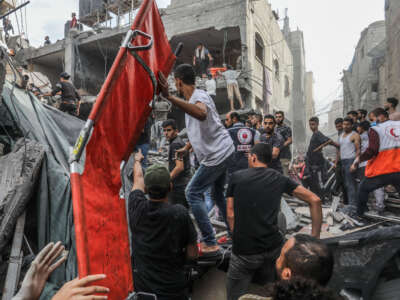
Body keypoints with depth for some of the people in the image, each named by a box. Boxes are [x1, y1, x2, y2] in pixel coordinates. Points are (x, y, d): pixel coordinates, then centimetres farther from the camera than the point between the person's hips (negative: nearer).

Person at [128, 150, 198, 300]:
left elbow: (137, 179, 8)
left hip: (141, 287, 3)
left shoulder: (136, 208, -14)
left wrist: (137, 160, 27)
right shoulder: (180, 213, -23)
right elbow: (192, 254, -12)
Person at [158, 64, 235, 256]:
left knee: (193, 193, -5)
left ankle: (210, 244, -3)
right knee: (217, 193, 22)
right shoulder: (192, 100, 13)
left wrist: (170, 97, -52)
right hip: (224, 153, 10)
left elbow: (201, 114, -46)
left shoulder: (199, 96, -19)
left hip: (217, 155, -10)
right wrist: (186, 148, 30)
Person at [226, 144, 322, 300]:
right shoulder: (280, 179, 5)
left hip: (244, 252, -2)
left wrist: (241, 243, 8)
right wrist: (315, 237, 7)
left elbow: (231, 215, 0)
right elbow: (315, 200, 3)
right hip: (274, 247, 2)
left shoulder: (236, 177, 1)